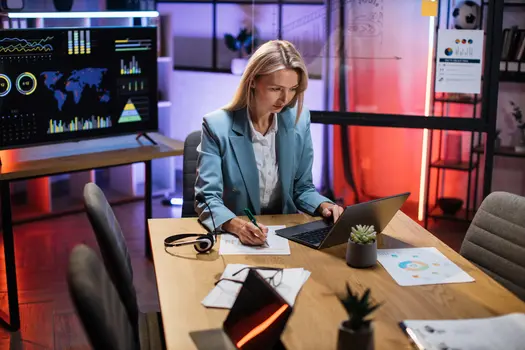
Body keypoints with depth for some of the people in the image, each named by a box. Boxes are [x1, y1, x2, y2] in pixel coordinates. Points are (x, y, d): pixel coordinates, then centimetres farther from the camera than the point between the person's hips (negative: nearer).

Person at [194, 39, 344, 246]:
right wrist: (237, 225, -34)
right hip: (233, 237, -2)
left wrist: (323, 206, -11)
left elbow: (302, 187, 10)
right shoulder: (217, 126, -11)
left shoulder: (299, 120, 1)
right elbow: (207, 199, -15)